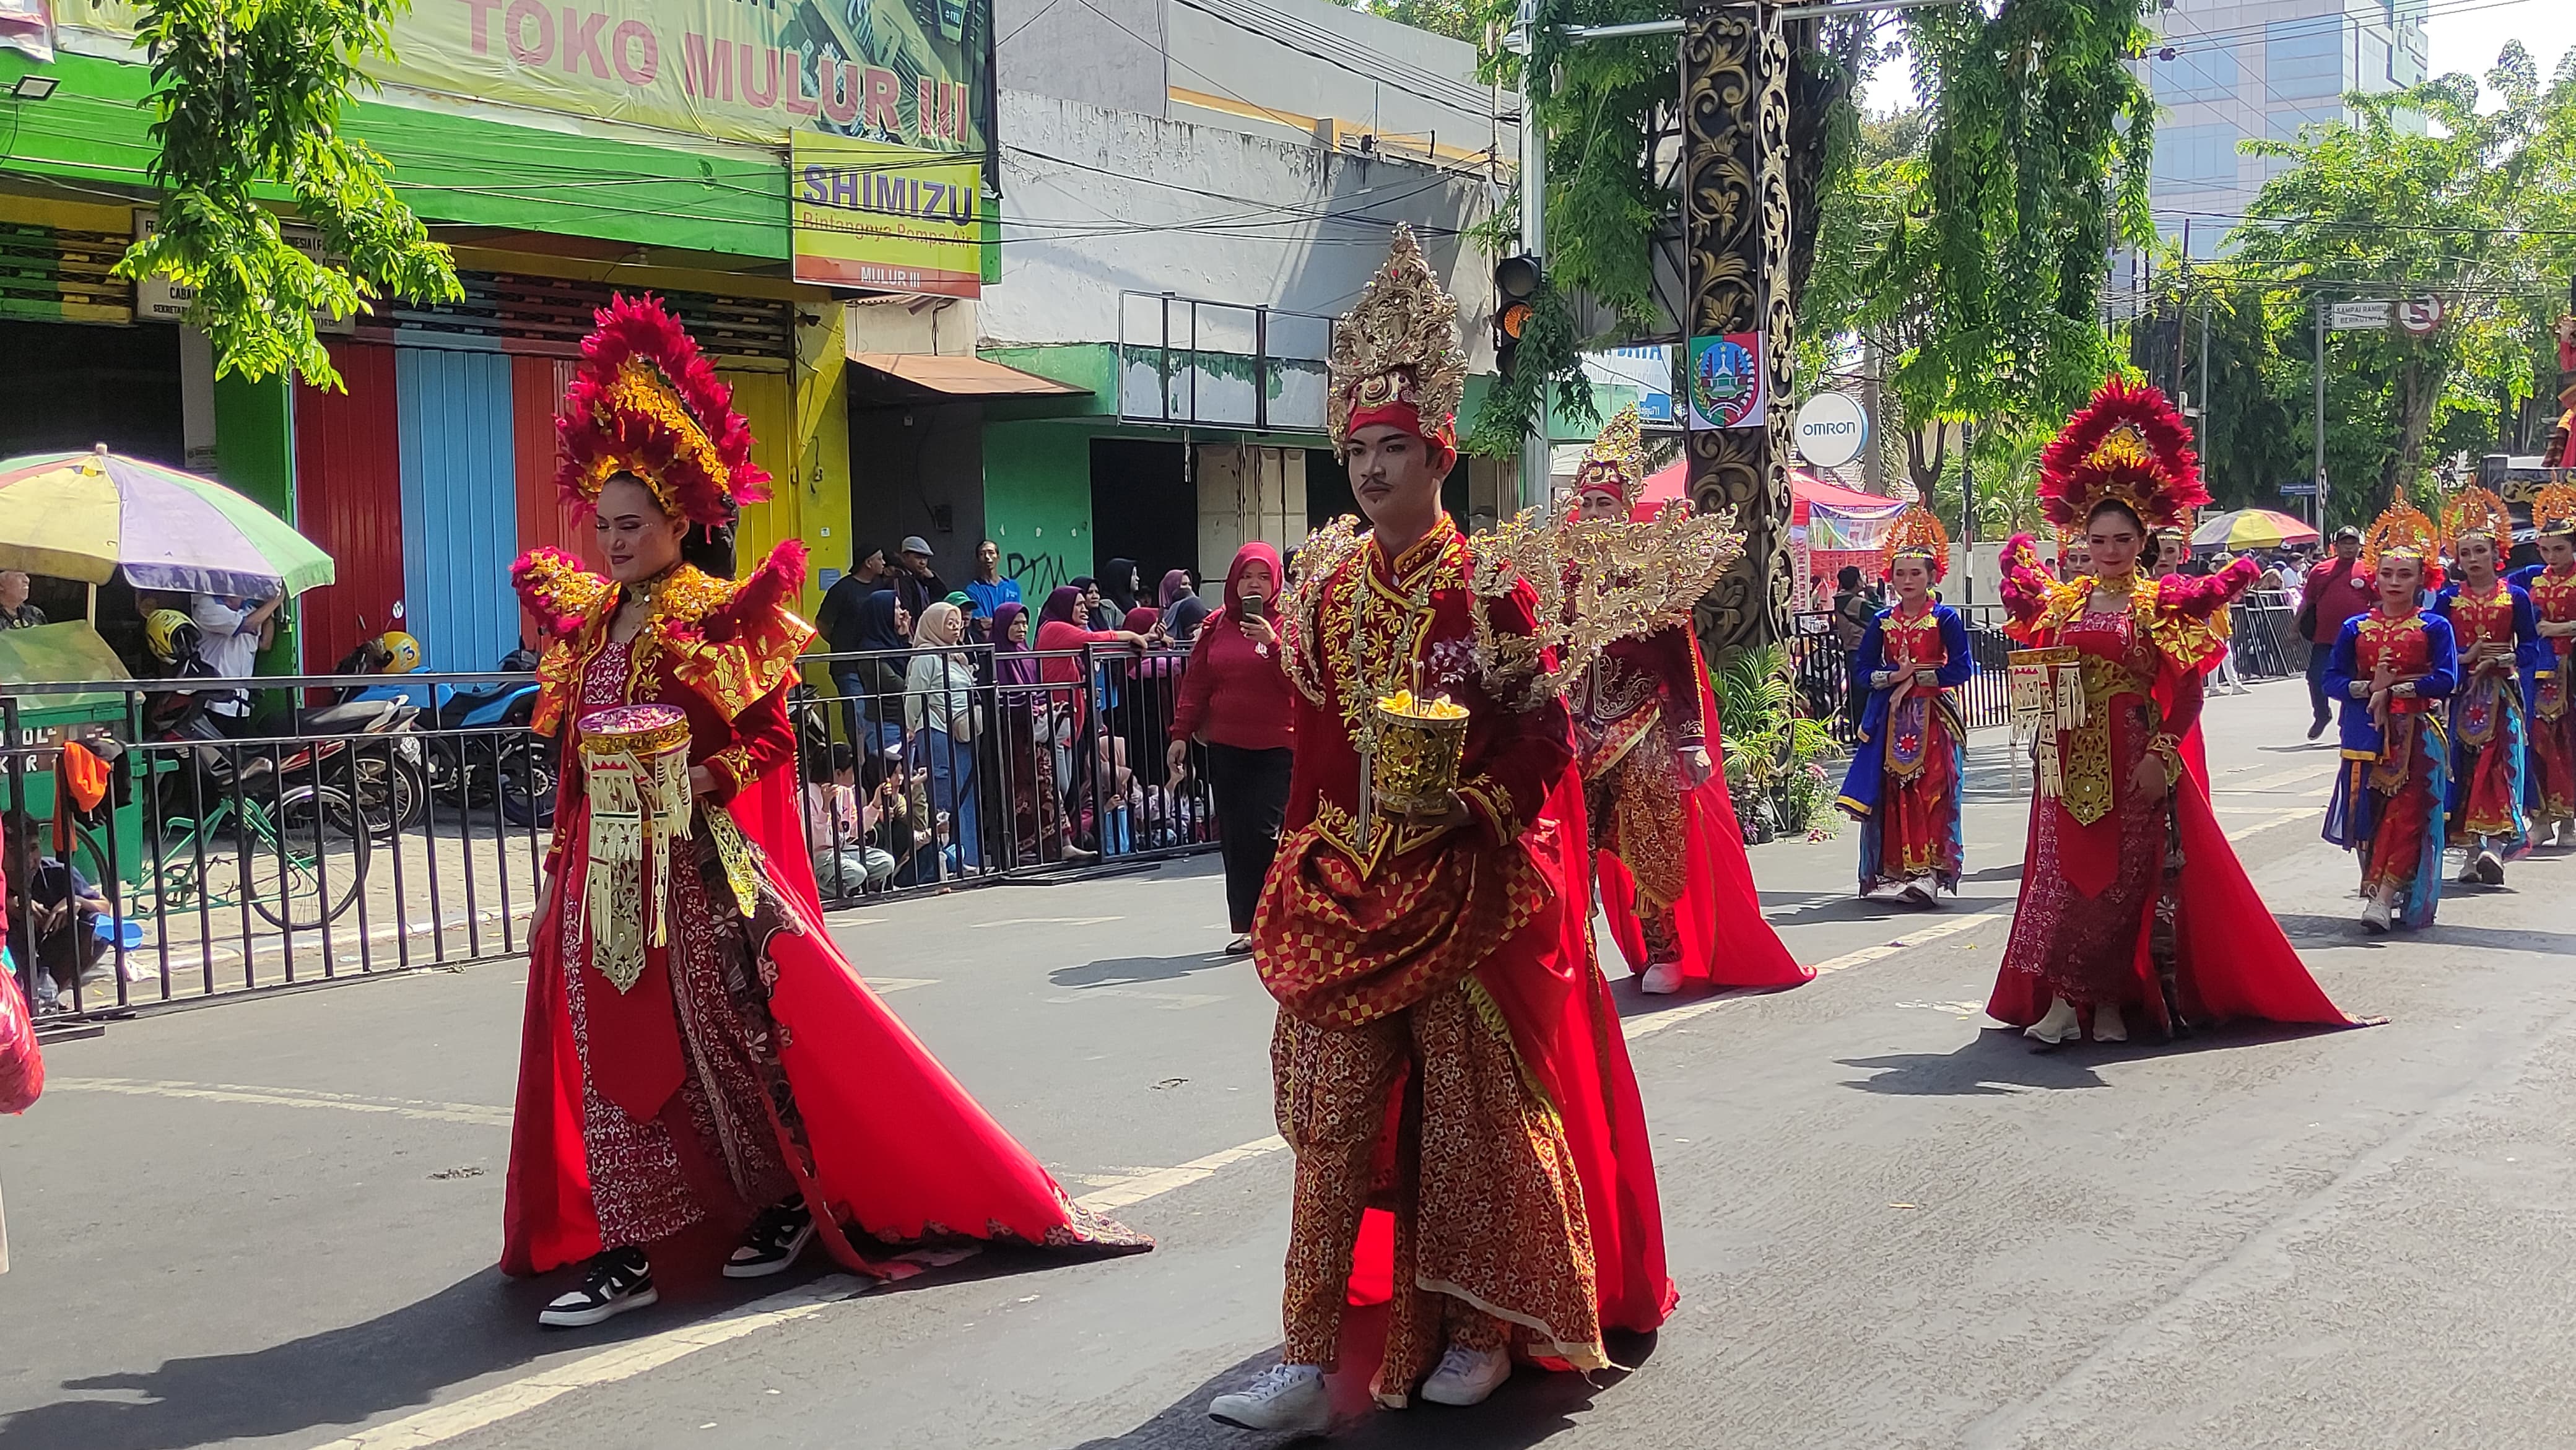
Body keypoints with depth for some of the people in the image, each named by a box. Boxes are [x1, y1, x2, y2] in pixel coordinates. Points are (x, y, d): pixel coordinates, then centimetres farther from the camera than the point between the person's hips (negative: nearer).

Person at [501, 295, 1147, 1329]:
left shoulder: (717, 614, -6)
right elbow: (573, 742, 16)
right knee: (608, 1041, 5)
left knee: (734, 1032, 1)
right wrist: (570, 846, 8)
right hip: (603, 865, 6)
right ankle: (624, 1248, 10)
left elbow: (771, 738, -7)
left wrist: (700, 780, -19)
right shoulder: (591, 618, 11)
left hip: (698, 865, -6)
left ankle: (782, 1206, 19)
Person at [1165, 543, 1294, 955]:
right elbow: (1196, 682, 11)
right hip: (1225, 747, 4)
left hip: (1276, 746, -4)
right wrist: (1181, 734, 5)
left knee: (1263, 832, -12)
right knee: (1233, 838, 2)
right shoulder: (1217, 625, 9)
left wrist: (1273, 642, -20)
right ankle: (1245, 927, 8)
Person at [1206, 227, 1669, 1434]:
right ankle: (1309, 1364, 3)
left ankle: (1479, 1332, 22)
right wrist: (1297, 873, 11)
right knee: (1331, 1120, 1)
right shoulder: (1328, 584, 9)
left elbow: (1545, 738, -6)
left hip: (1468, 892, -4)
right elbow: (1314, 745, 12)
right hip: (1348, 892, 4)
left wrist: (1463, 800, -19)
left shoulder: (1487, 584, -4)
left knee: (1469, 1114, 6)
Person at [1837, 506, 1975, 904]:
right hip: (1891, 717, 4)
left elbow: (1962, 668, -8)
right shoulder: (1882, 621, 9)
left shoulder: (1945, 618, -2)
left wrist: (1917, 679, -11)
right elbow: (1862, 669, 8)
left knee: (1931, 792, -10)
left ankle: (1930, 870, -12)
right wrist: (1895, 676, -9)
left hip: (1934, 716, -3)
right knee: (1892, 792, 0)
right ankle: (1895, 868, 6)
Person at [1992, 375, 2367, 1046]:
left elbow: (2188, 692, -6)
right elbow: (2038, 680, 14)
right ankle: (2062, 999, 4)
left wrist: (2160, 753, -14)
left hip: (2135, 768, -3)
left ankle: (2111, 1001, 10)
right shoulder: (2059, 604, 8)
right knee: (2064, 875, 1)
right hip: (2070, 765, 3)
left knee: (2127, 879, 2)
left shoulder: (2162, 606, -1)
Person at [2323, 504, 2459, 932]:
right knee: (2365, 814, 0)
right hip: (2365, 733, 3)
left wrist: (2394, 688, -12)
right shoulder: (2355, 627, 9)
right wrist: (2368, 688, -13)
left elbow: (2445, 680, -8)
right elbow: (2333, 679, 4)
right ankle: (2377, 891, 12)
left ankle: (2383, 896, -16)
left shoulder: (2434, 627, 3)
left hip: (2415, 736, -2)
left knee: (2405, 814, -11)